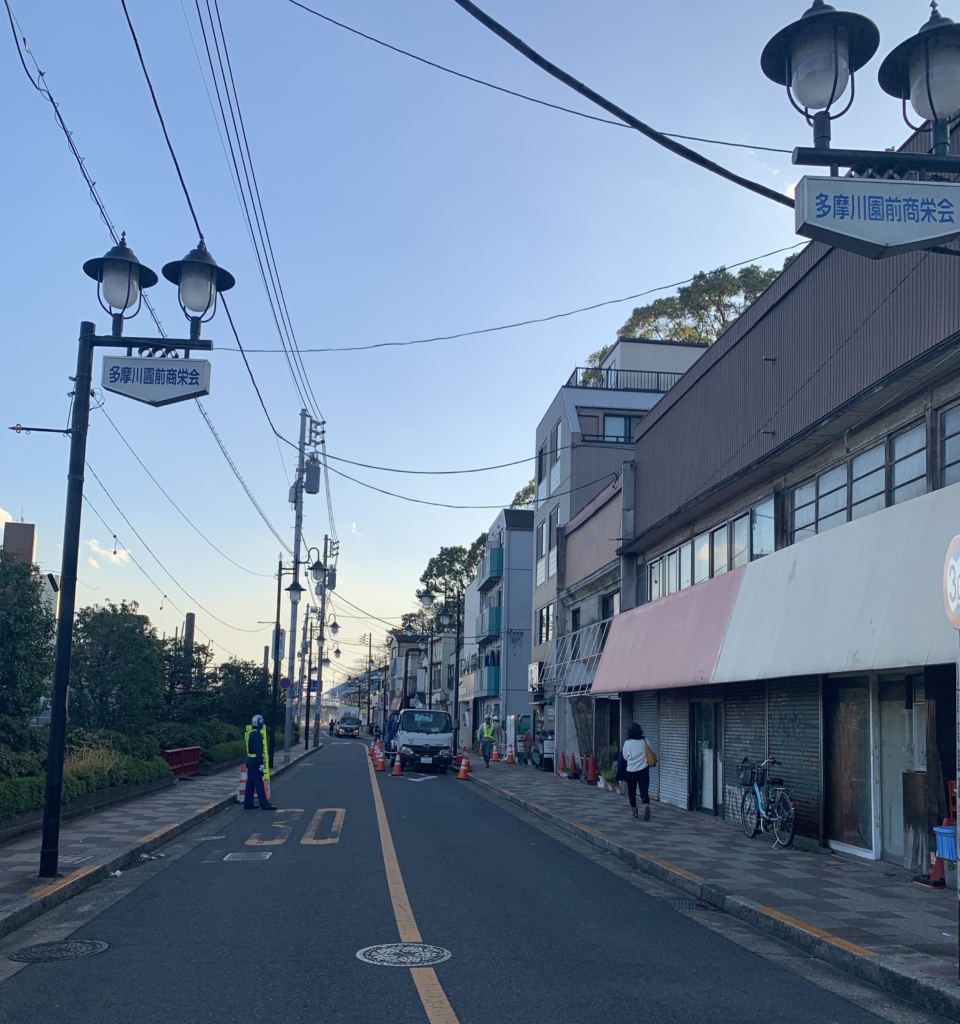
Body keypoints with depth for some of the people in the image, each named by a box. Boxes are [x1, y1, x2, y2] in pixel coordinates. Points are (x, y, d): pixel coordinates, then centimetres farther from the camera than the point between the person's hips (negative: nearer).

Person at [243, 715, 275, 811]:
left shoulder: (249, 733, 13)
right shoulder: (256, 734, -18)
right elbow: (258, 750, -22)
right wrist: (261, 763, -22)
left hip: (249, 760, 10)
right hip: (255, 761, -10)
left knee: (250, 783, 13)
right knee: (259, 783, -6)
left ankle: (248, 804, 17)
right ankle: (264, 804, -3)